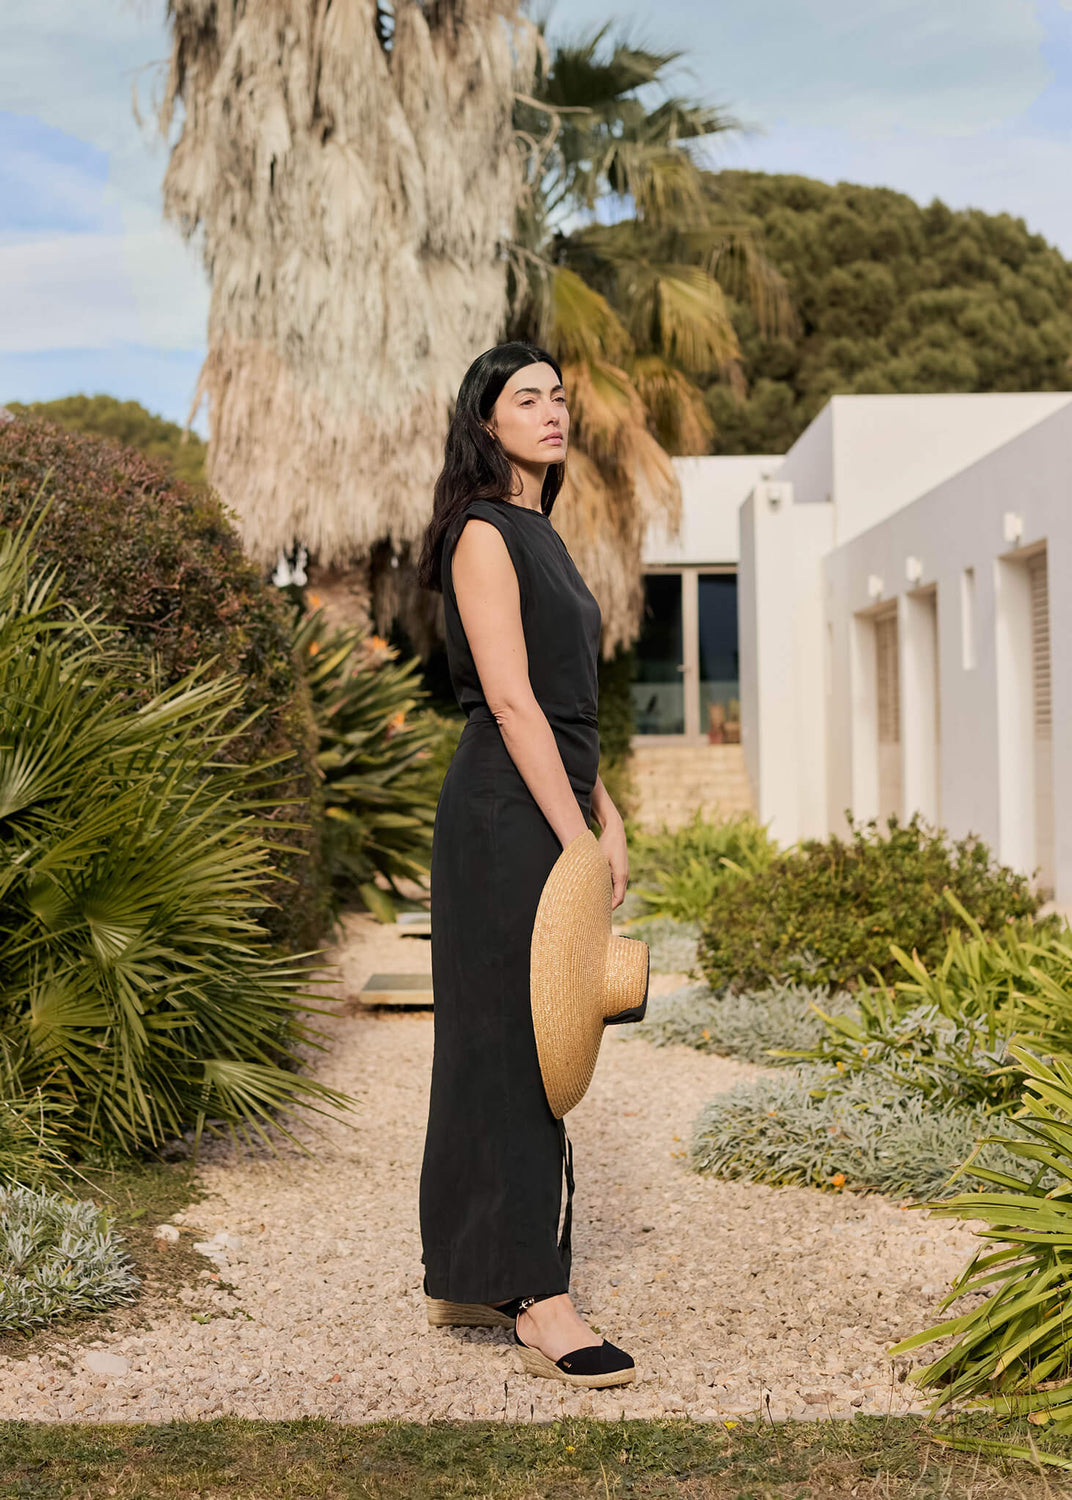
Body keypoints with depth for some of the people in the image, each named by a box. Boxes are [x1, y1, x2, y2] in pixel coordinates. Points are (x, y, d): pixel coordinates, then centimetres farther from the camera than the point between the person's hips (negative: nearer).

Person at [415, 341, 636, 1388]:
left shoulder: (538, 536, 20)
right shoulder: (484, 534, -8)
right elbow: (509, 699, -16)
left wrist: (605, 813, 14)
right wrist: (574, 838, -19)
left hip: (548, 799, 9)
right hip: (507, 809, -9)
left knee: (495, 1034, 11)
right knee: (519, 1036, -8)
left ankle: (464, 1279, 19)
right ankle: (538, 1302, -3)